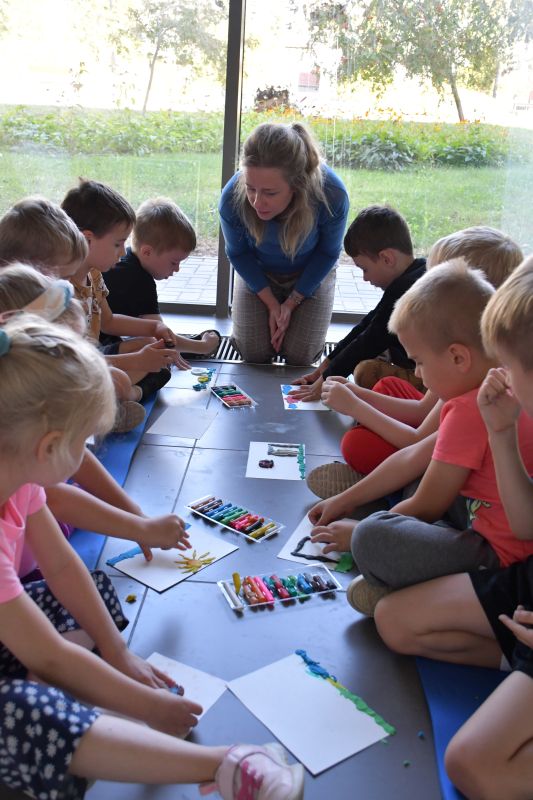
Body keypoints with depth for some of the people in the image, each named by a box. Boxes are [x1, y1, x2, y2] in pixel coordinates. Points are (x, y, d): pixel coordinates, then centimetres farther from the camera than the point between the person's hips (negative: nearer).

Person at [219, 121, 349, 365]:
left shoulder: (332, 196, -36)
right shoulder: (232, 198, -33)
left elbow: (328, 253, -14)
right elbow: (238, 253, -11)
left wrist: (292, 303, -14)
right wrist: (271, 304, -14)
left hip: (310, 274, 0)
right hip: (258, 273, 1)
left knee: (300, 356, -7)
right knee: (253, 353, -7)